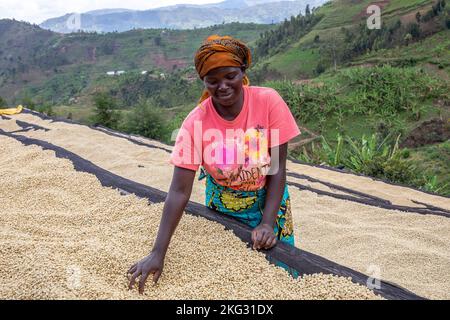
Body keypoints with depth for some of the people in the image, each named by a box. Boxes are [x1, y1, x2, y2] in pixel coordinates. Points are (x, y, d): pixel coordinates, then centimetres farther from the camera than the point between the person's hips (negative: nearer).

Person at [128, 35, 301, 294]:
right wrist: (158, 253, -26)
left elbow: (278, 167, -15)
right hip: (221, 206, 0)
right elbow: (179, 192, -23)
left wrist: (268, 223, -21)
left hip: (268, 200, 1)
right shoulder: (196, 123, -22)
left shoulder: (269, 101, -21)